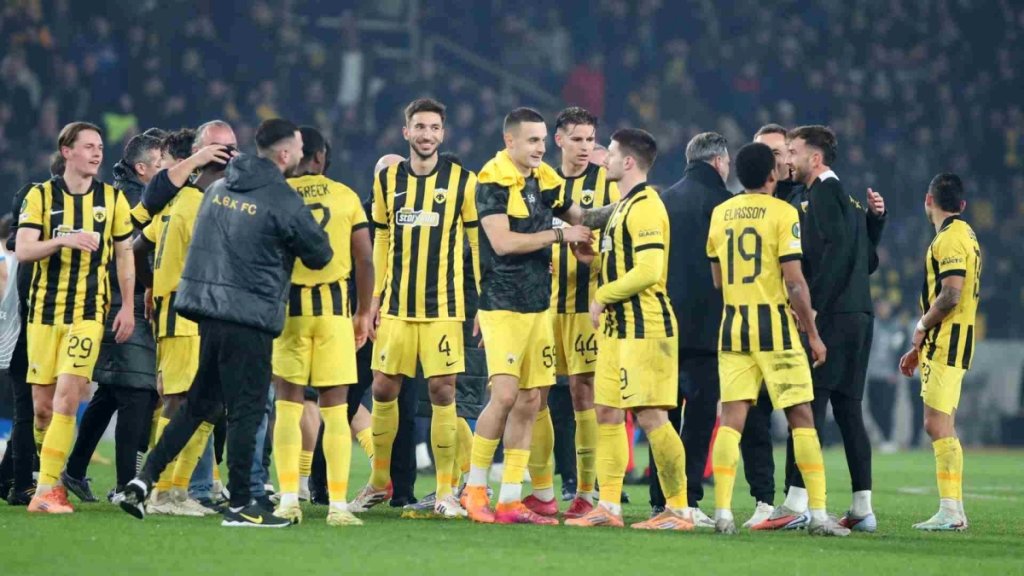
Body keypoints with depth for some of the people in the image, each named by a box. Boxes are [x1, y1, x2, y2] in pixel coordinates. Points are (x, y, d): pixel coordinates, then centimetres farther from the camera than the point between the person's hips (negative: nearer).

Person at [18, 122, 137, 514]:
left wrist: (128, 307, 5)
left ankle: (46, 489, -17)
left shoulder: (113, 199, 6)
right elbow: (23, 250, -7)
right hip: (44, 309, 1)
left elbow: (124, 256, 13)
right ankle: (48, 479, 20)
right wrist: (64, 240, -23)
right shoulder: (41, 197, 2)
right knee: (43, 406, 2)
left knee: (67, 398, -15)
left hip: (88, 312, -1)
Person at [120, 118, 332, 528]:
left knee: (199, 404, 15)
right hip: (249, 318, -7)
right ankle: (239, 506, 1)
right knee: (246, 412, -1)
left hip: (206, 307, 7)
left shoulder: (219, 188, 12)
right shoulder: (283, 202, -10)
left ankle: (143, 481, 9)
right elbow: (320, 255, -1)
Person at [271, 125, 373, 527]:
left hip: (288, 306, -1)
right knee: (335, 410, 3)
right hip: (334, 306, 1)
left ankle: (288, 500, -2)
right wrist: (364, 313, 14)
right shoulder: (346, 198, 5)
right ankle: (338, 505, 0)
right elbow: (365, 261, 5)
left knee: (288, 406, 5)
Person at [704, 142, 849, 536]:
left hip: (733, 325, 4)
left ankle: (722, 511, -6)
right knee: (801, 416, 1)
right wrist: (813, 334, -5)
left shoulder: (720, 214, 8)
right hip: (775, 325, -4)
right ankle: (818, 514, -2)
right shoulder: (782, 213, -7)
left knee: (732, 418, 2)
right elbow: (794, 281, -11)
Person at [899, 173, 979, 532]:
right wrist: (920, 349, 24)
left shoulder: (950, 239, -13)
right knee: (939, 425, 13)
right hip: (942, 345, 10)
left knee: (938, 423, -12)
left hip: (947, 342, -10)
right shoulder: (962, 235, 19)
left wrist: (922, 326, -7)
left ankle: (951, 512, -16)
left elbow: (950, 295, -23)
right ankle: (953, 509, 14)